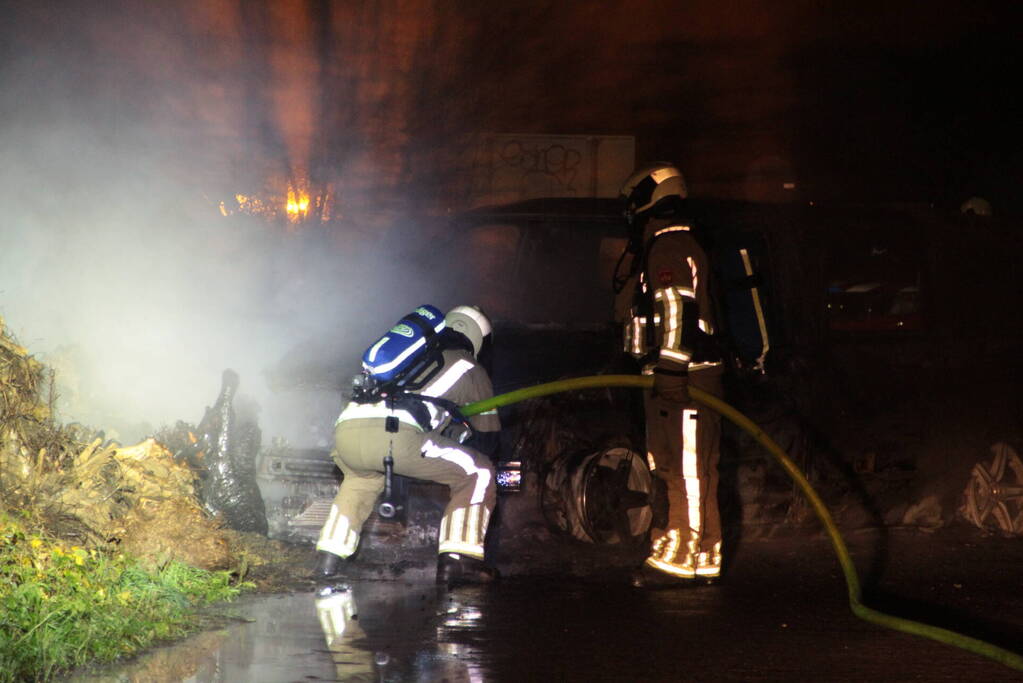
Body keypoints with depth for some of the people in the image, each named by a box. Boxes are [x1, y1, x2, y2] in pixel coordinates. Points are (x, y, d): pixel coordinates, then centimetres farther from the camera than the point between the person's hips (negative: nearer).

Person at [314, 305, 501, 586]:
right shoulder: (471, 369, 23)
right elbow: (488, 438, 29)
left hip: (346, 428, 6)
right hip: (395, 434, -6)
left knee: (361, 478, 39)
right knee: (477, 473, 11)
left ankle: (329, 559, 30)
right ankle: (457, 560, 2)